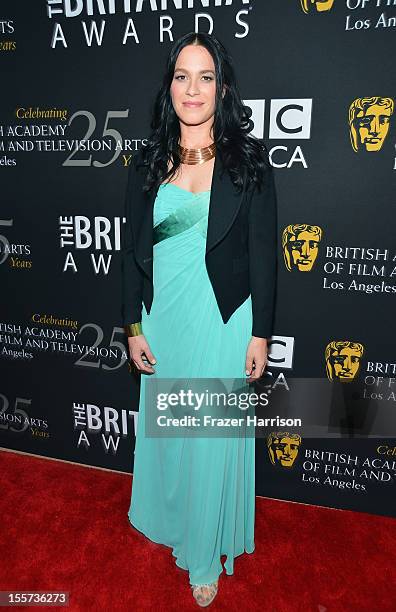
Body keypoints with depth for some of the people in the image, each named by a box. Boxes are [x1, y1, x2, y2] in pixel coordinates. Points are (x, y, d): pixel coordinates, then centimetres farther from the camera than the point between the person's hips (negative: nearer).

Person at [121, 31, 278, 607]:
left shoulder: (249, 160, -4)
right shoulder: (148, 163, 3)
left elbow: (262, 252, -4)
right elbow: (132, 251, 5)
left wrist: (261, 334, -6)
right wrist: (134, 327, 2)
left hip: (223, 320, -2)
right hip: (162, 319, 3)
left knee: (213, 437, 10)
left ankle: (206, 555, 35)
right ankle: (167, 517, 48)